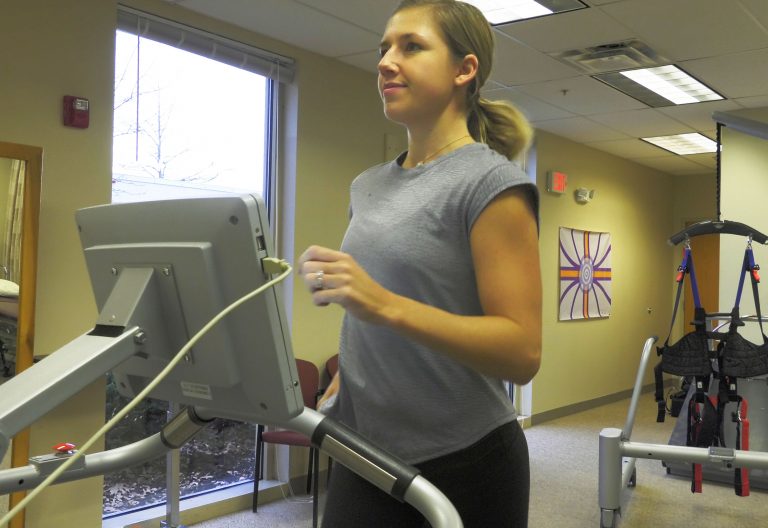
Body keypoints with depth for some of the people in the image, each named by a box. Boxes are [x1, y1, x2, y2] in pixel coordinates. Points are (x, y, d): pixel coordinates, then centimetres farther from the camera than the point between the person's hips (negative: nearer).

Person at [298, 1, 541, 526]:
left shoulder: (491, 181, -12)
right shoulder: (368, 186, 9)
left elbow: (522, 352, -20)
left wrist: (385, 305, -29)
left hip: (462, 463, -5)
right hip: (365, 454, 6)